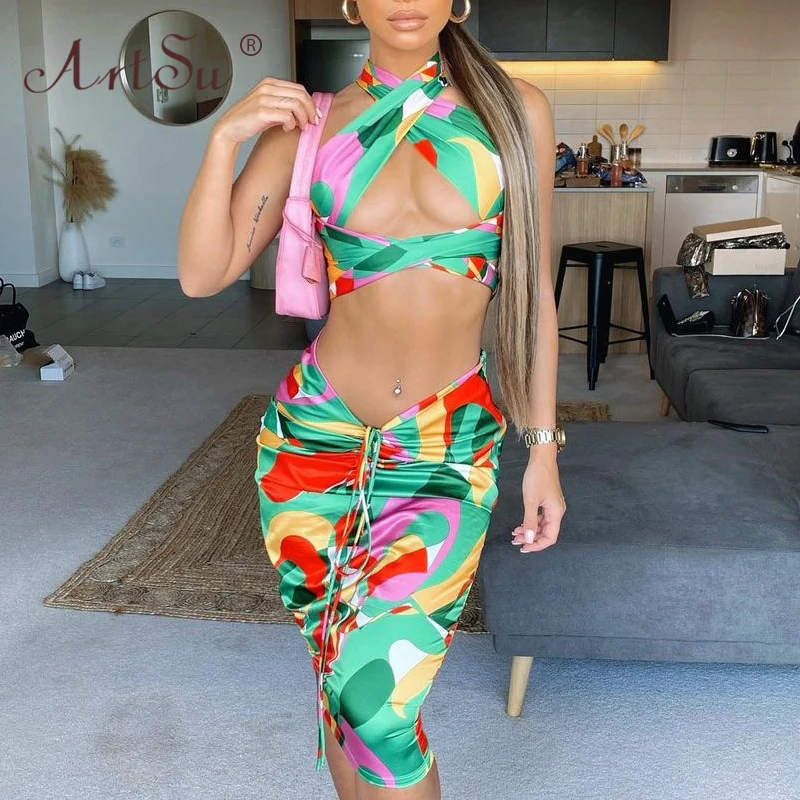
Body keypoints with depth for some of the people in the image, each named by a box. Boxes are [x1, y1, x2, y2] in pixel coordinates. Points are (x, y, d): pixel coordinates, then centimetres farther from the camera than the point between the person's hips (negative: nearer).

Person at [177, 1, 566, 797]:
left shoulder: (516, 109, 1)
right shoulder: (311, 125, 2)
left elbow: (531, 289, 4)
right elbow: (202, 274, 0)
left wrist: (543, 446, 2)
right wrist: (224, 139, -12)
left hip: (449, 450, -1)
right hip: (316, 433, 2)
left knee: (375, 692, -14)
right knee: (338, 672, 13)